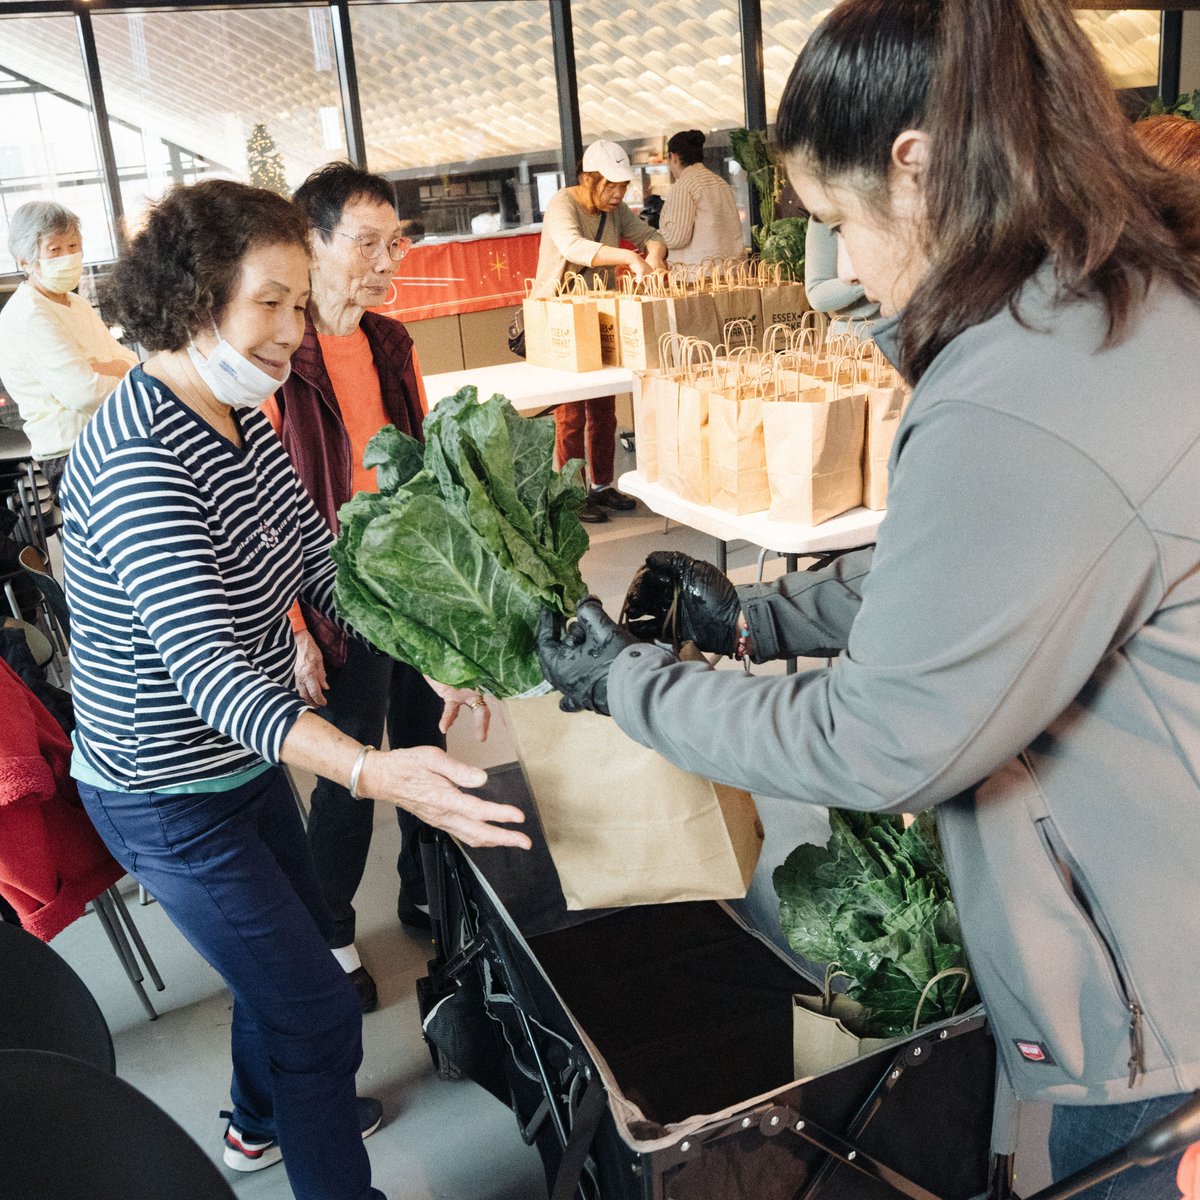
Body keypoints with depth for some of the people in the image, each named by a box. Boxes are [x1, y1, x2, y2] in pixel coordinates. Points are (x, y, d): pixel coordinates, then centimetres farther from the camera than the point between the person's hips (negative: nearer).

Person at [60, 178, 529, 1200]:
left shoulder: (242, 417, -2)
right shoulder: (138, 462, -32)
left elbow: (320, 560, 5)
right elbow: (209, 672, -40)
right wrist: (373, 772, -52)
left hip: (244, 759, 10)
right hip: (168, 795, -9)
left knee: (293, 943, 28)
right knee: (319, 1010, 0)